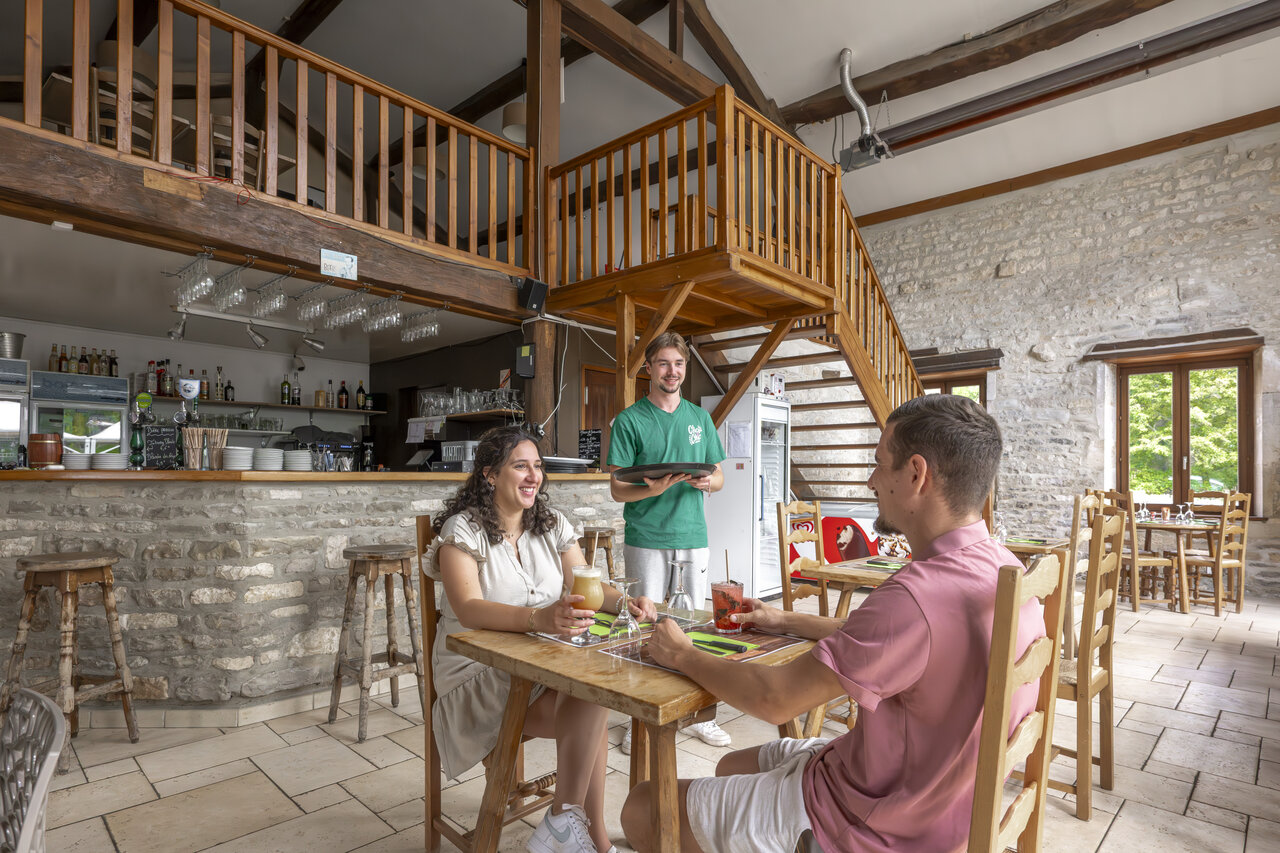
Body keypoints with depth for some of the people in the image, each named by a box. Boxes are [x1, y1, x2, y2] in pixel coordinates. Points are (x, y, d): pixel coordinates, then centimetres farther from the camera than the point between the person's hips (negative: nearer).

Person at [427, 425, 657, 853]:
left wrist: (624, 601, -21)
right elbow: (468, 609, -25)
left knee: (592, 699, -24)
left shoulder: (553, 525, 6)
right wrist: (539, 618, -43)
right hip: (480, 671, -5)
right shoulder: (463, 529, -11)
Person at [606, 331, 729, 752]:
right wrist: (653, 488, -23)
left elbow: (719, 477, 15)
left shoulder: (700, 418, 12)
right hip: (646, 540, -3)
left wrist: (707, 481, -9)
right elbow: (617, 489, -4)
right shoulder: (630, 420, -1)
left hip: (693, 537, 4)